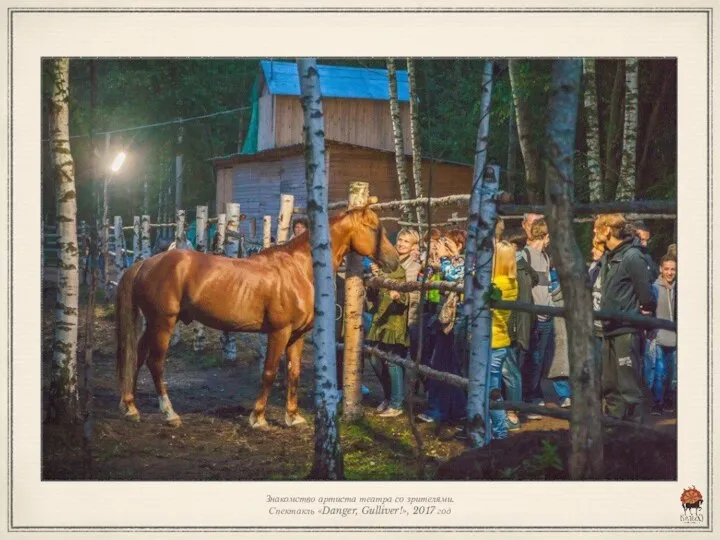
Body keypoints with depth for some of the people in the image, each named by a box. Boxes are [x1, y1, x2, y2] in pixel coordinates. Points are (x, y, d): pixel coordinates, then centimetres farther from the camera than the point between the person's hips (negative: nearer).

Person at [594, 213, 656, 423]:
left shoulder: (632, 257, -15)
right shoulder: (608, 257, 12)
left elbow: (646, 294, -13)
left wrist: (645, 313, -2)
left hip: (626, 331, -9)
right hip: (610, 330, 9)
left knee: (629, 386, -4)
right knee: (610, 384, 14)